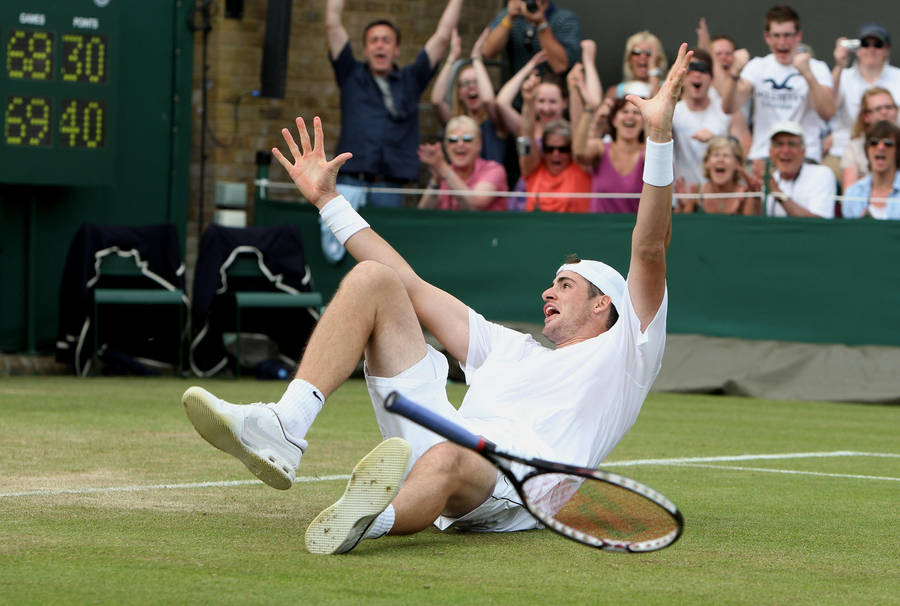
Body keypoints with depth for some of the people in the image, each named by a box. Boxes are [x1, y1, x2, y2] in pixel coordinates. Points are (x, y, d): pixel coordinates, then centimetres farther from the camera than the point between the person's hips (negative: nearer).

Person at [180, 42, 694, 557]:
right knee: (374, 279, -1)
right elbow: (413, 286, 42)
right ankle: (284, 429, -24)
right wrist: (327, 198, 42)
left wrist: (661, 134, -2)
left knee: (447, 460, -44)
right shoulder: (512, 349, 42)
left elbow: (650, 251, 9)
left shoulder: (623, 354, 24)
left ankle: (364, 521, -78)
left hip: (514, 478, -6)